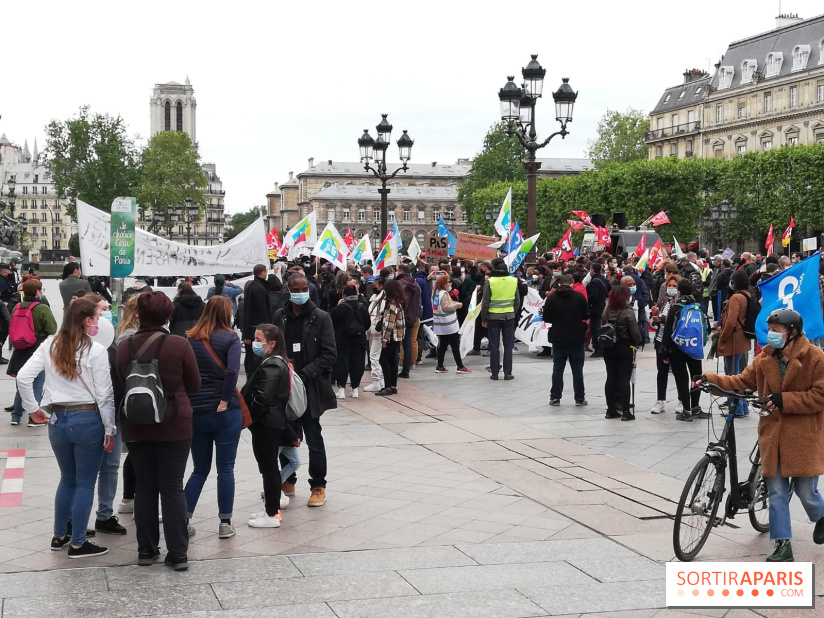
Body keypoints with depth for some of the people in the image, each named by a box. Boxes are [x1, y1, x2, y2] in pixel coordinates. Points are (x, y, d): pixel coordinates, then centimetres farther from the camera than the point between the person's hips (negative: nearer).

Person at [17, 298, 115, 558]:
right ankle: (77, 544, 10)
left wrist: (33, 407, 9)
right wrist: (110, 430, -3)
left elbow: (23, 377, -2)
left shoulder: (50, 346, 3)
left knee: (67, 479, 22)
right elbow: (104, 394, -9)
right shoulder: (96, 351, -11)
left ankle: (59, 536, 29)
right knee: (85, 483, 6)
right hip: (88, 420, -5)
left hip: (58, 420, 5)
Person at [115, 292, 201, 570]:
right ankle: (178, 553, 4)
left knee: (144, 486, 12)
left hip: (135, 425, 2)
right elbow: (194, 385, -2)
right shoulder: (179, 345, -12)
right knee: (172, 487, 3)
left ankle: (146, 549, 17)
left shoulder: (124, 347, -5)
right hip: (173, 424, -2)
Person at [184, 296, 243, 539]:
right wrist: (225, 401, -13)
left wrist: (188, 400, 6)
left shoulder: (190, 339, 5)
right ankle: (225, 523, 10)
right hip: (225, 412, -4)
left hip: (195, 411, 4)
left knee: (200, 469, 16)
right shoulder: (230, 337, -5)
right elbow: (232, 371, -19)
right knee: (225, 468, 7)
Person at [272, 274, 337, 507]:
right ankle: (287, 481, 28)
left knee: (313, 439, 0)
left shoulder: (321, 318, -4)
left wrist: (305, 374, -16)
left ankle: (318, 486, 12)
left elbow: (329, 354, -7)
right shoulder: (279, 316, 6)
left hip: (310, 388, -3)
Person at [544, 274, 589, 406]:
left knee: (558, 369, 8)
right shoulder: (579, 297, -6)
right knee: (577, 369, 7)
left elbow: (546, 318, 0)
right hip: (577, 339, 0)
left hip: (558, 339, 1)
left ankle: (555, 397, 9)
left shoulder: (551, 298, -4)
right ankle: (579, 398, 9)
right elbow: (586, 316, 1)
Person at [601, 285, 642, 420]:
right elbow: (635, 333, -12)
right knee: (624, 379, -2)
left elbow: (602, 329, 6)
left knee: (611, 378, 10)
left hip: (608, 348, 5)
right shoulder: (628, 313, -14)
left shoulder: (606, 312, 1)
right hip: (624, 348, -5)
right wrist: (638, 342, 7)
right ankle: (625, 412, -2)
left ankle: (611, 410, 14)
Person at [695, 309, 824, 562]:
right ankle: (782, 545, 8)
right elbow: (743, 382, 5)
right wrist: (711, 380, -9)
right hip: (773, 433, 4)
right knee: (776, 491, 3)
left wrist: (784, 400, -21)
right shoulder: (766, 357, 5)